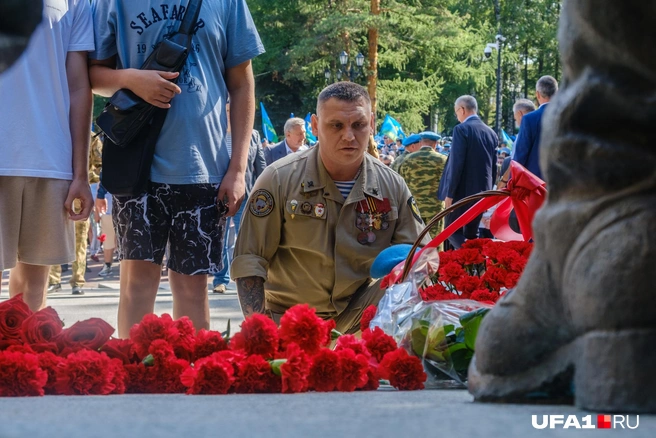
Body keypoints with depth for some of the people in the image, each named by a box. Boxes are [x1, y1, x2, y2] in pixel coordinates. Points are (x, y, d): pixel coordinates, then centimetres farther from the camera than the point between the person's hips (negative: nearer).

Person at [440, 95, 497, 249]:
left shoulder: (462, 129, -11)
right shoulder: (491, 133, 10)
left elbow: (457, 164, -17)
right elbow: (493, 166, 14)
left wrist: (449, 193, -13)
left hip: (463, 191, -7)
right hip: (482, 191, 7)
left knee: (452, 230, 0)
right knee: (472, 234, 13)